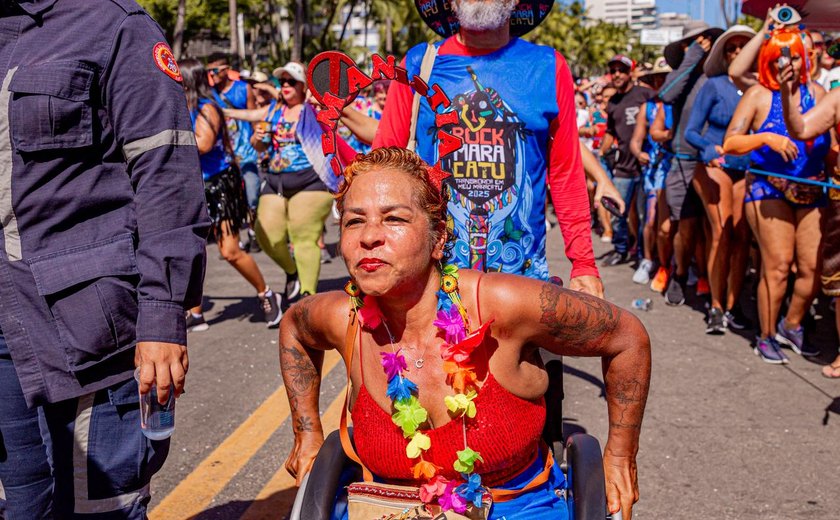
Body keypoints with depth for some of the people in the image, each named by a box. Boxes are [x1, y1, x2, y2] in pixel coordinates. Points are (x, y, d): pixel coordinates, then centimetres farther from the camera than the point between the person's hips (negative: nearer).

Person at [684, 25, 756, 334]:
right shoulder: (714, 86, -1)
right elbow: (691, 131, -2)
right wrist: (710, 147, -20)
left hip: (748, 169, 2)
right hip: (716, 166, -2)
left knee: (742, 236, -2)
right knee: (721, 233, -10)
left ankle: (732, 305, 8)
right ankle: (716, 307, 0)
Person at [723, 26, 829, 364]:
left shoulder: (816, 92, 7)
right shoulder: (759, 95, -3)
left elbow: (830, 141, 13)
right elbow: (730, 143, -10)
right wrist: (765, 138, -23)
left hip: (812, 192, 4)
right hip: (769, 189, -4)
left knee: (814, 267, 0)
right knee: (778, 265, -8)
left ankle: (791, 326, 24)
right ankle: (766, 337, 9)